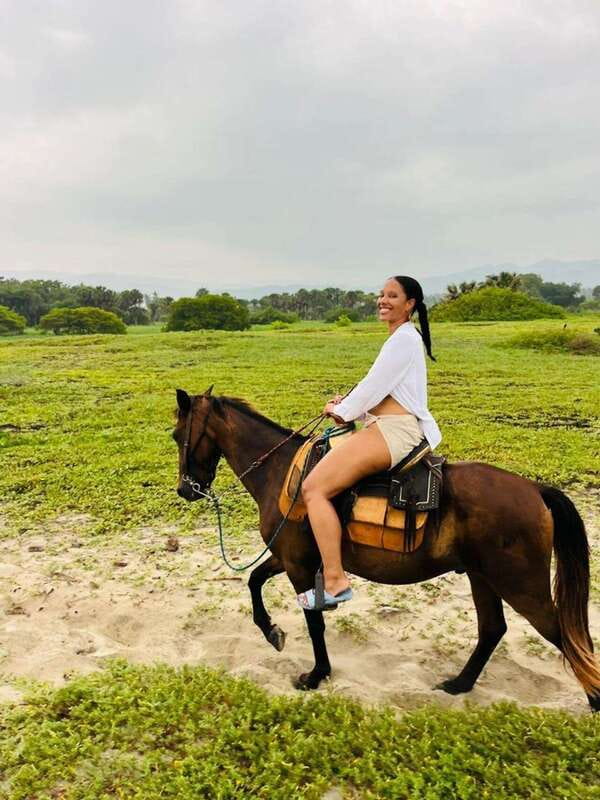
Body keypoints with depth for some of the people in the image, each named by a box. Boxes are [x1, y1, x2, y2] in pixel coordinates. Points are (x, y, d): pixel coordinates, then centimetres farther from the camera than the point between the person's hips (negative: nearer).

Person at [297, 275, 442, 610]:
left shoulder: (404, 337, -9)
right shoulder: (403, 338, 24)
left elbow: (374, 385, -12)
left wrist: (343, 411, 3)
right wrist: (349, 404, 11)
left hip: (393, 431, -11)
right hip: (389, 428, 11)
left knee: (314, 488, -18)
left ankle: (335, 581, -19)